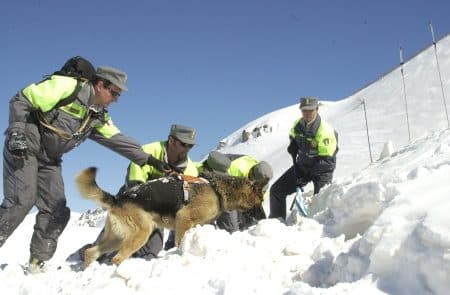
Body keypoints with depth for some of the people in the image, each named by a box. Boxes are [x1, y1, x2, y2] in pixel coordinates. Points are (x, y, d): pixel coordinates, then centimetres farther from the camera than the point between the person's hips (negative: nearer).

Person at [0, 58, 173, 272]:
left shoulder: (98, 117, 5)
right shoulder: (66, 87, -17)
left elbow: (118, 140, 2)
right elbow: (21, 101, -15)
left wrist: (150, 160, -7)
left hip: (49, 159, 8)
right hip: (23, 149, -7)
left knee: (57, 211, 0)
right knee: (21, 202, -18)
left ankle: (38, 263, 10)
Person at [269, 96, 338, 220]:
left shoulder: (325, 131, -25)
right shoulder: (297, 125, -6)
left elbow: (326, 160, -27)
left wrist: (306, 176, -29)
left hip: (322, 168, -6)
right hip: (302, 165, 6)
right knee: (276, 190, 4)